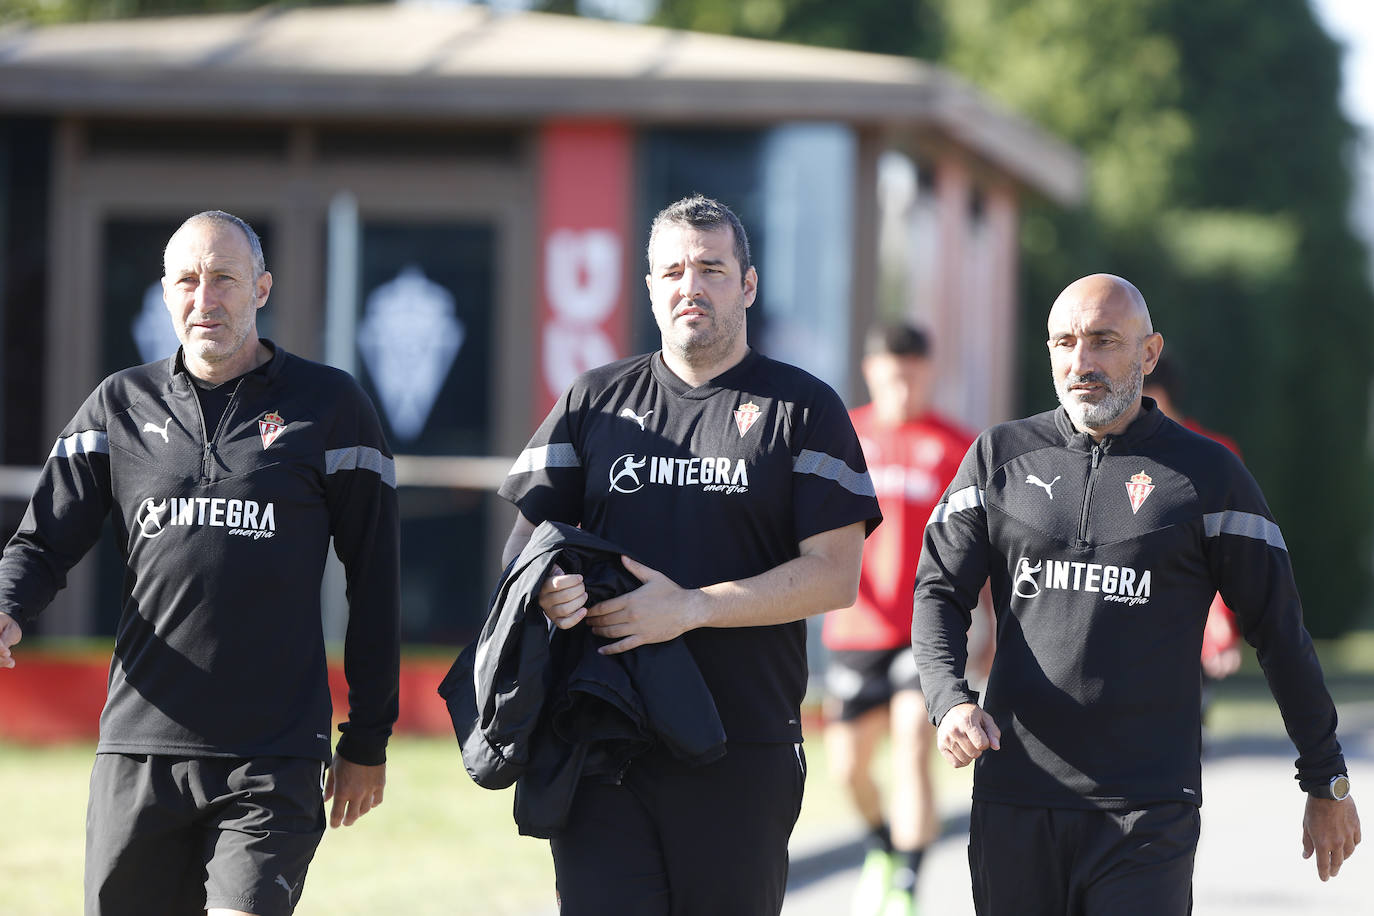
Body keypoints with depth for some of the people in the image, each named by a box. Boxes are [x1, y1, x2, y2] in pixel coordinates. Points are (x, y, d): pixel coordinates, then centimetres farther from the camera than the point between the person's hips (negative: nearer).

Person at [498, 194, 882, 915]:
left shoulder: (802, 410, 6)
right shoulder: (594, 402, 15)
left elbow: (835, 576, -3)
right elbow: (526, 536, 15)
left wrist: (690, 607, -13)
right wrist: (547, 586, -10)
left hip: (742, 753, -1)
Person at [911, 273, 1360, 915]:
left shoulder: (1206, 473, 5)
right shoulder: (999, 457, 11)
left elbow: (1279, 630, 9)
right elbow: (939, 592, 9)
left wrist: (1327, 782, 11)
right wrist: (950, 702, -11)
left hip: (1148, 812, -2)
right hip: (1013, 800, 2)